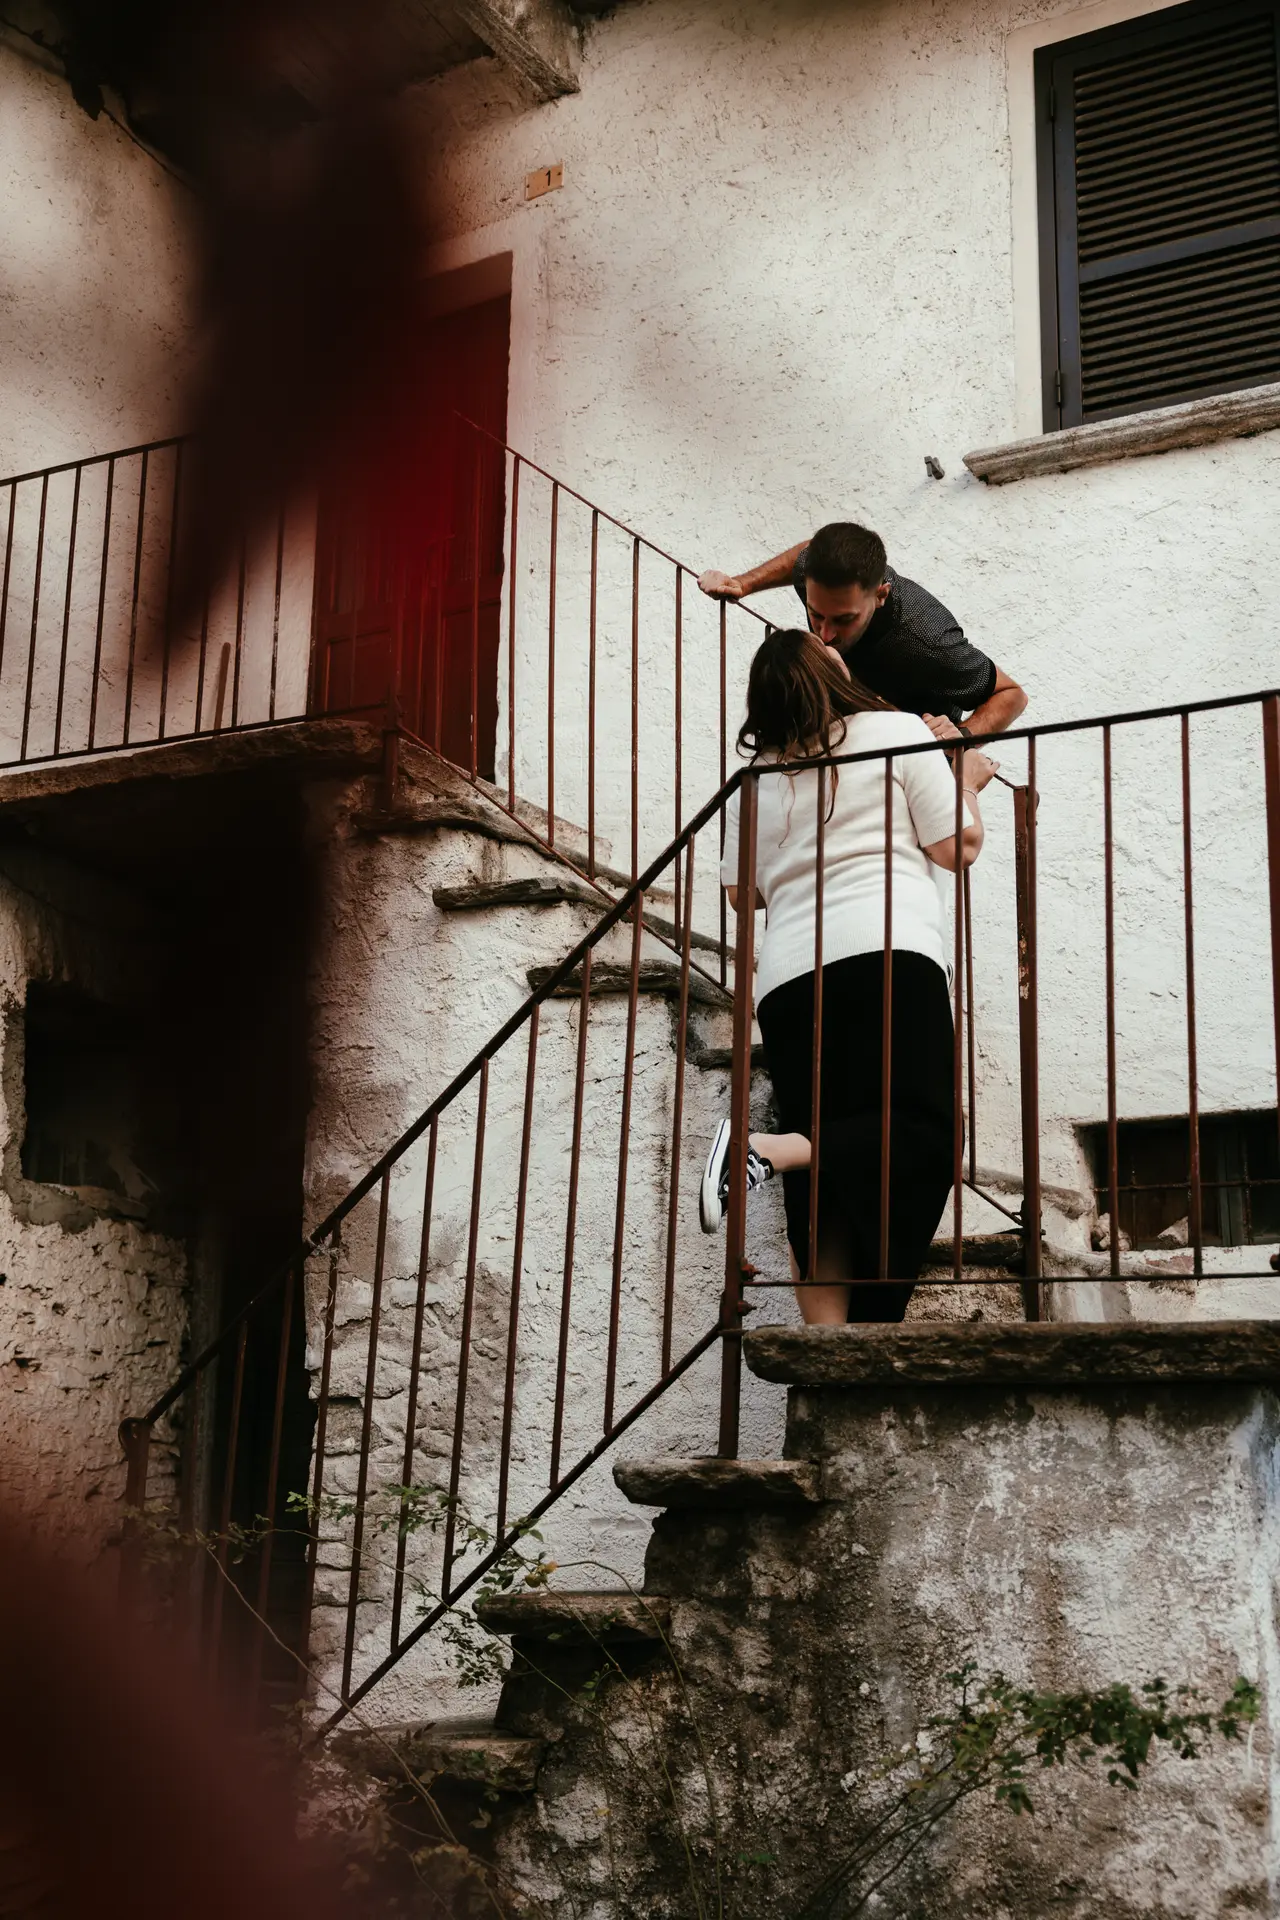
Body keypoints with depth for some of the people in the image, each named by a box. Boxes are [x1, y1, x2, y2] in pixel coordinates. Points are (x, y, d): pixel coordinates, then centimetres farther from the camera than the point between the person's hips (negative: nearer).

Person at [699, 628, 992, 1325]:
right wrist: (967, 779, 27)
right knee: (922, 1135, -10)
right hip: (887, 955, -5)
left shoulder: (756, 777, 20)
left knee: (824, 1191, 1)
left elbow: (741, 890, 23)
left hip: (787, 979, 5)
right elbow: (958, 847, 9)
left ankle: (828, 1342, -11)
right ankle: (768, 1150, -30)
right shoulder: (898, 730, 9)